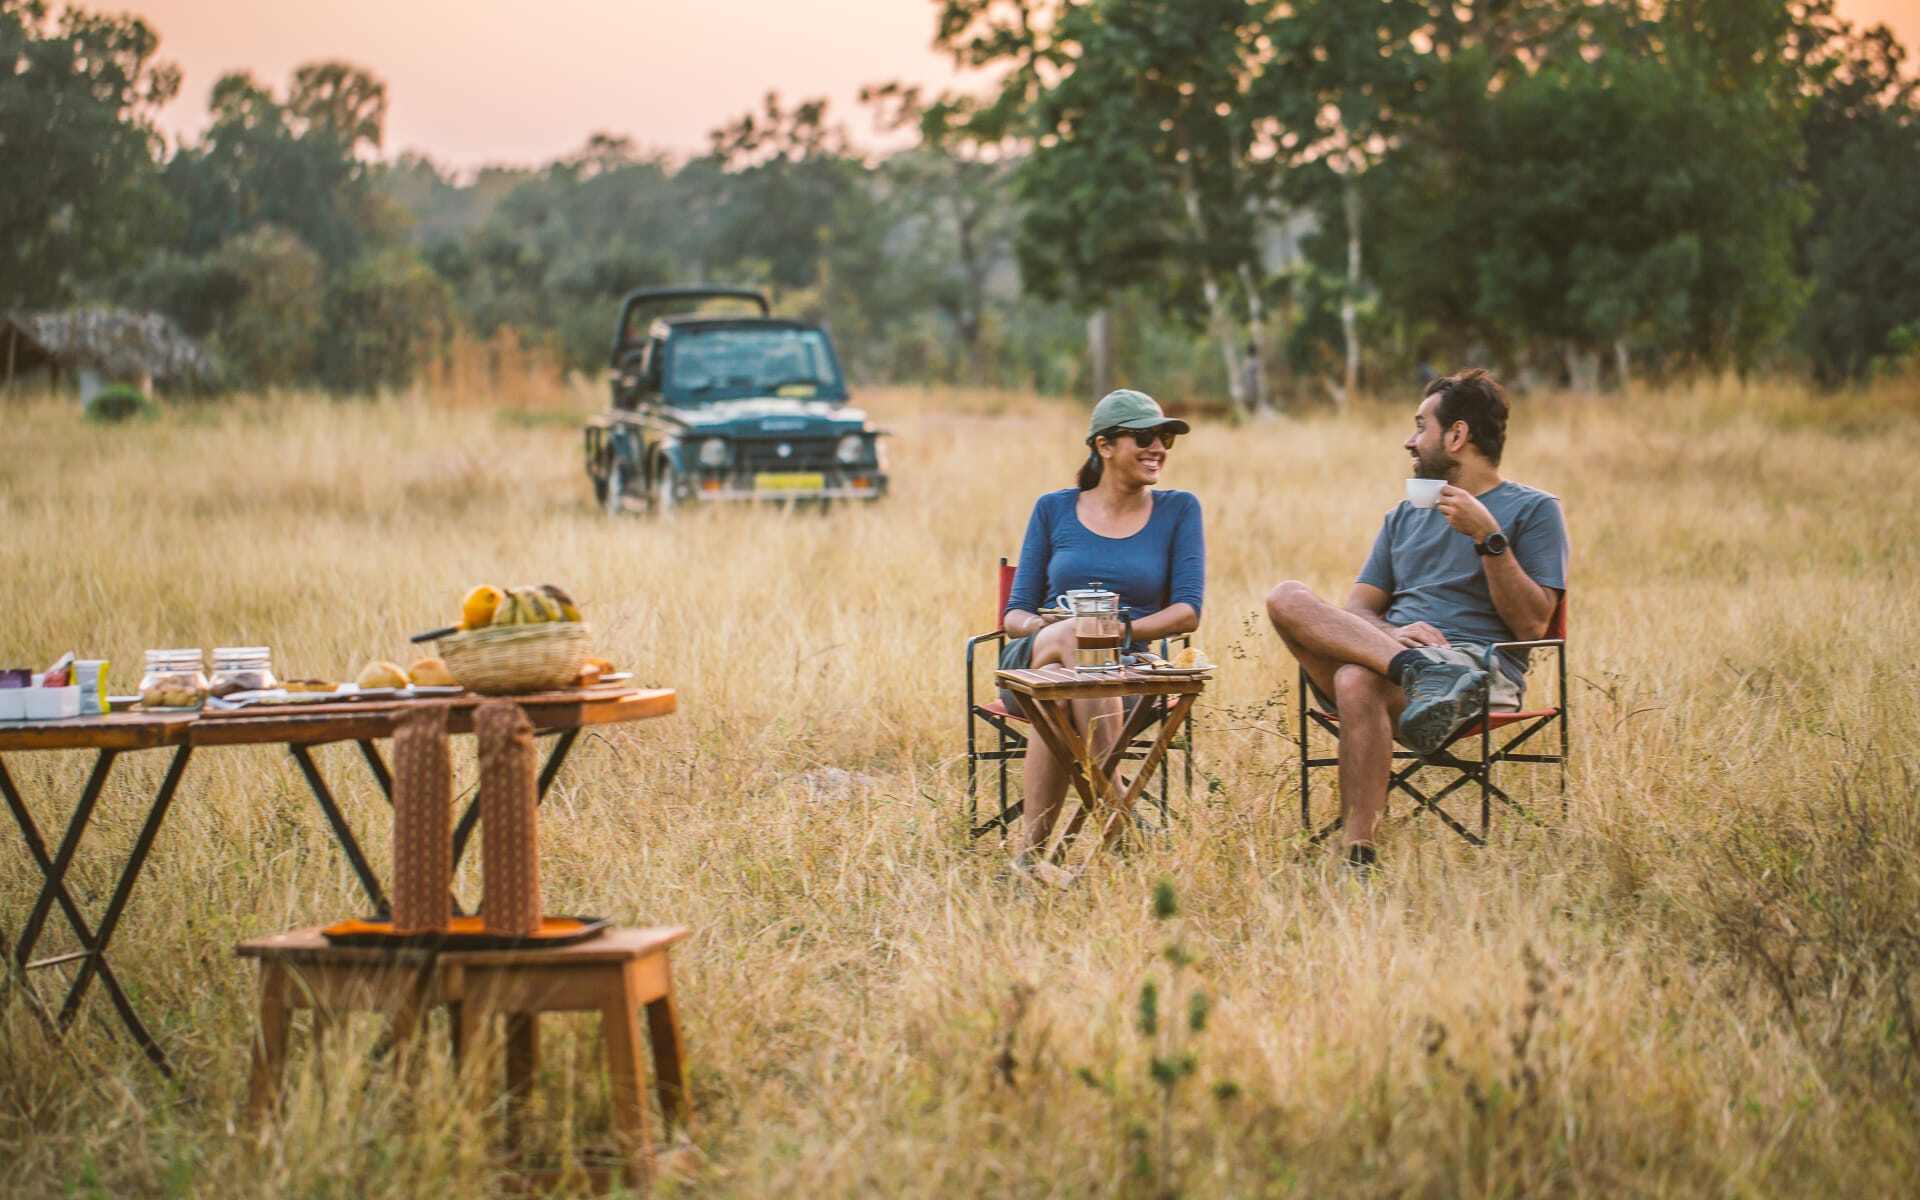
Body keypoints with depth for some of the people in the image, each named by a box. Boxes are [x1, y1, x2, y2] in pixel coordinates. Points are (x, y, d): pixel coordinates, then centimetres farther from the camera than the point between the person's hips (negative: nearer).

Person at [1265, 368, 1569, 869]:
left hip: (1482, 667, -6)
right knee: (1287, 597, -20)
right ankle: (1419, 670, -40)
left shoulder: (1533, 510, 10)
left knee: (1358, 683, -37)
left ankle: (1357, 853, -42)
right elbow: (1356, 610, 17)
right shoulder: (1405, 515, 28)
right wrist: (1393, 633, -6)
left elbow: (1532, 625, -2)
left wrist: (1489, 538, -11)